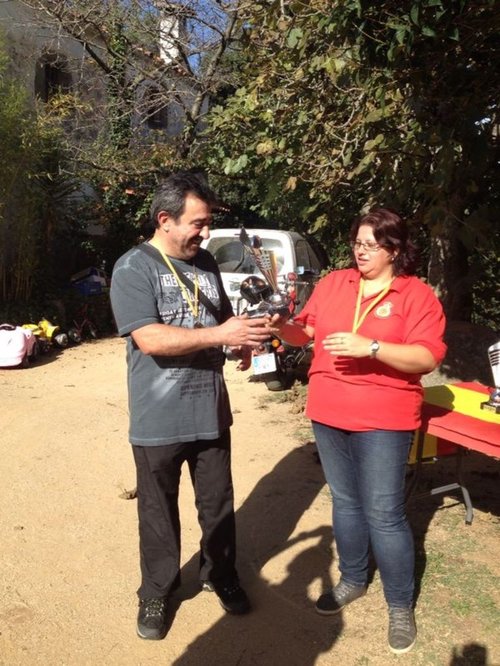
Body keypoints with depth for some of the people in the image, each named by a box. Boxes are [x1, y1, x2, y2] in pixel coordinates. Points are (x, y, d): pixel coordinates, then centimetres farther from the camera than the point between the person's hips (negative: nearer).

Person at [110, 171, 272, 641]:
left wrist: (243, 337, -3)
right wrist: (220, 335, -27)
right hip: (159, 421, -5)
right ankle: (156, 594, 34)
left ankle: (220, 576, 41)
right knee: (158, 513, 13)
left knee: (219, 506, 18)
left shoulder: (205, 263, 7)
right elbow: (149, 339, -24)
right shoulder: (134, 267, -13)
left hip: (211, 413, 5)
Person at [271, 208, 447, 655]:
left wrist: (371, 347, -27)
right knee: (345, 503, 17)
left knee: (384, 515, 0)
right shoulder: (333, 283, 7)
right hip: (328, 414, 5)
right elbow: (305, 332, 10)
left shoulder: (417, 294, -6)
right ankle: (353, 579, 38)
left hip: (383, 420, -4)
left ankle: (400, 605, 20)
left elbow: (428, 357, -15)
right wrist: (283, 326, -12)